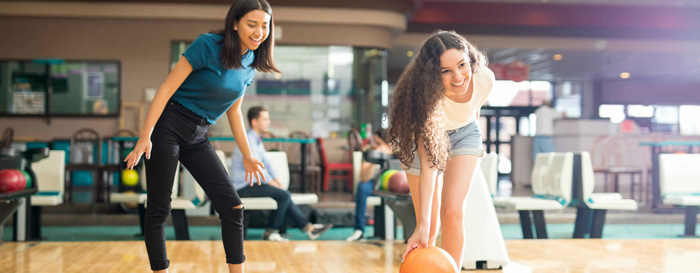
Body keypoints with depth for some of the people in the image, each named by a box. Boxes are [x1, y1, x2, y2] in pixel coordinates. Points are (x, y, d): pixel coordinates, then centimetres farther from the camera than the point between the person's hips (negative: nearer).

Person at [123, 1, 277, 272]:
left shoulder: (249, 63, 5)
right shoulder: (208, 45, -14)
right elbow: (167, 88, -15)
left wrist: (247, 155, 17)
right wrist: (145, 136, -19)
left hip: (198, 138, 6)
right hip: (169, 127, -6)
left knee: (232, 207, -2)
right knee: (159, 209, 0)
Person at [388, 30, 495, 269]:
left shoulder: (485, 78, -28)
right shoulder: (427, 98, -40)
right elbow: (428, 163, -43)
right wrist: (422, 226, -48)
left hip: (465, 134, 2)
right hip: (423, 137, -2)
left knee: (453, 212, -16)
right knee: (429, 227, 4)